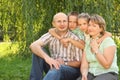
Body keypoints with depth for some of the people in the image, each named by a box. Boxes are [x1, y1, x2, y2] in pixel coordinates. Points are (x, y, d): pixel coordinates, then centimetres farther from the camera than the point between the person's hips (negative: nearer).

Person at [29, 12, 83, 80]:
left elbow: (78, 63, -7)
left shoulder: (75, 39, -12)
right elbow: (33, 45, -20)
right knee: (37, 51, -16)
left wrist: (64, 63, -24)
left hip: (71, 69, -4)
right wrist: (46, 57, -37)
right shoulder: (51, 35, -3)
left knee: (57, 69, -38)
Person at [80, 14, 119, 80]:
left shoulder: (108, 41, -6)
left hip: (108, 74, -4)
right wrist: (84, 74, -19)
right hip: (91, 74, 4)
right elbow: (84, 65, 2)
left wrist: (96, 50, -14)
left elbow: (107, 65, -13)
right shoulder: (87, 43, 11)